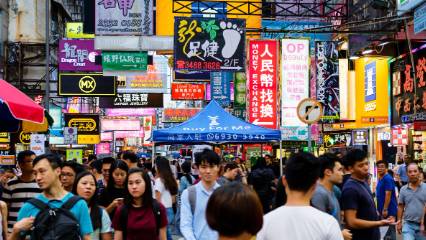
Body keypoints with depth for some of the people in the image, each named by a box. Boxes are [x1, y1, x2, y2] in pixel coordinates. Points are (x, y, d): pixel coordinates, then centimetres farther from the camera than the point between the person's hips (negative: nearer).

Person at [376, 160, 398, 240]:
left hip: (389, 210, -10)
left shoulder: (388, 178, -15)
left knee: (390, 231, -3)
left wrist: (385, 209, -23)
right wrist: (379, 209, 20)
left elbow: (388, 194, -21)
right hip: (382, 210, 10)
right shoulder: (380, 179, 14)